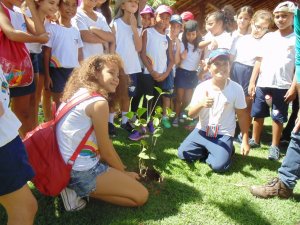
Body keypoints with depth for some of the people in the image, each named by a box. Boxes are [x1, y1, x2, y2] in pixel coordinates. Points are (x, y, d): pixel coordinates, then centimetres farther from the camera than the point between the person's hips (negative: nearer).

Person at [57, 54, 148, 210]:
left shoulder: (79, 92, 10)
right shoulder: (98, 102, -19)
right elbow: (106, 149, -11)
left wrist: (121, 169, 19)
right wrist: (124, 173, 6)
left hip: (67, 165, 10)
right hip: (82, 171, -10)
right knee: (141, 196, -2)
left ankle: (77, 188, 12)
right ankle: (80, 190, -4)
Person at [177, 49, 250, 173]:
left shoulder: (236, 89, -9)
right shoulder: (201, 87, -6)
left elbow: (242, 116, -1)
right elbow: (191, 114, -5)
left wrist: (245, 141, -3)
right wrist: (201, 104, -27)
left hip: (223, 135, -3)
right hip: (202, 131, 3)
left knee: (218, 165, -22)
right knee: (182, 153, -8)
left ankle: (227, 150, 11)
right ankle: (210, 151, 12)